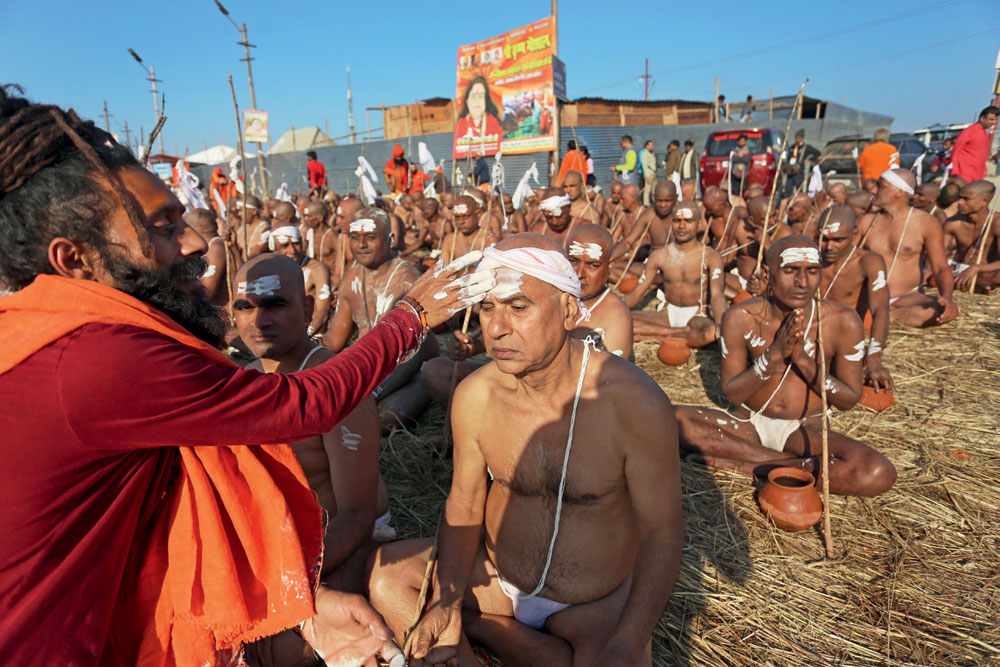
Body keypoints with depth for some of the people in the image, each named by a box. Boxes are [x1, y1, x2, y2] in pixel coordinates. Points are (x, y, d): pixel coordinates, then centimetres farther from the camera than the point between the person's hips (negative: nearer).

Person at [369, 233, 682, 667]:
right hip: (494, 577, 3)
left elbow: (661, 532, -17)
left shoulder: (634, 402, -25)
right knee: (386, 573, -12)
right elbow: (464, 503, -3)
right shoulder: (474, 395, -15)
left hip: (598, 604, -2)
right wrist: (447, 598, -16)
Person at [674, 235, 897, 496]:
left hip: (805, 429, 0)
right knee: (672, 418, -27)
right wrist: (774, 354, -25)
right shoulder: (740, 318, -13)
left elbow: (848, 400, -4)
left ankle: (746, 464, -19)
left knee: (879, 474, -29)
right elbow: (731, 394, -10)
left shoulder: (843, 321, -11)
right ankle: (794, 462, -16)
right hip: (748, 423, 0)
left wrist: (803, 359, -22)